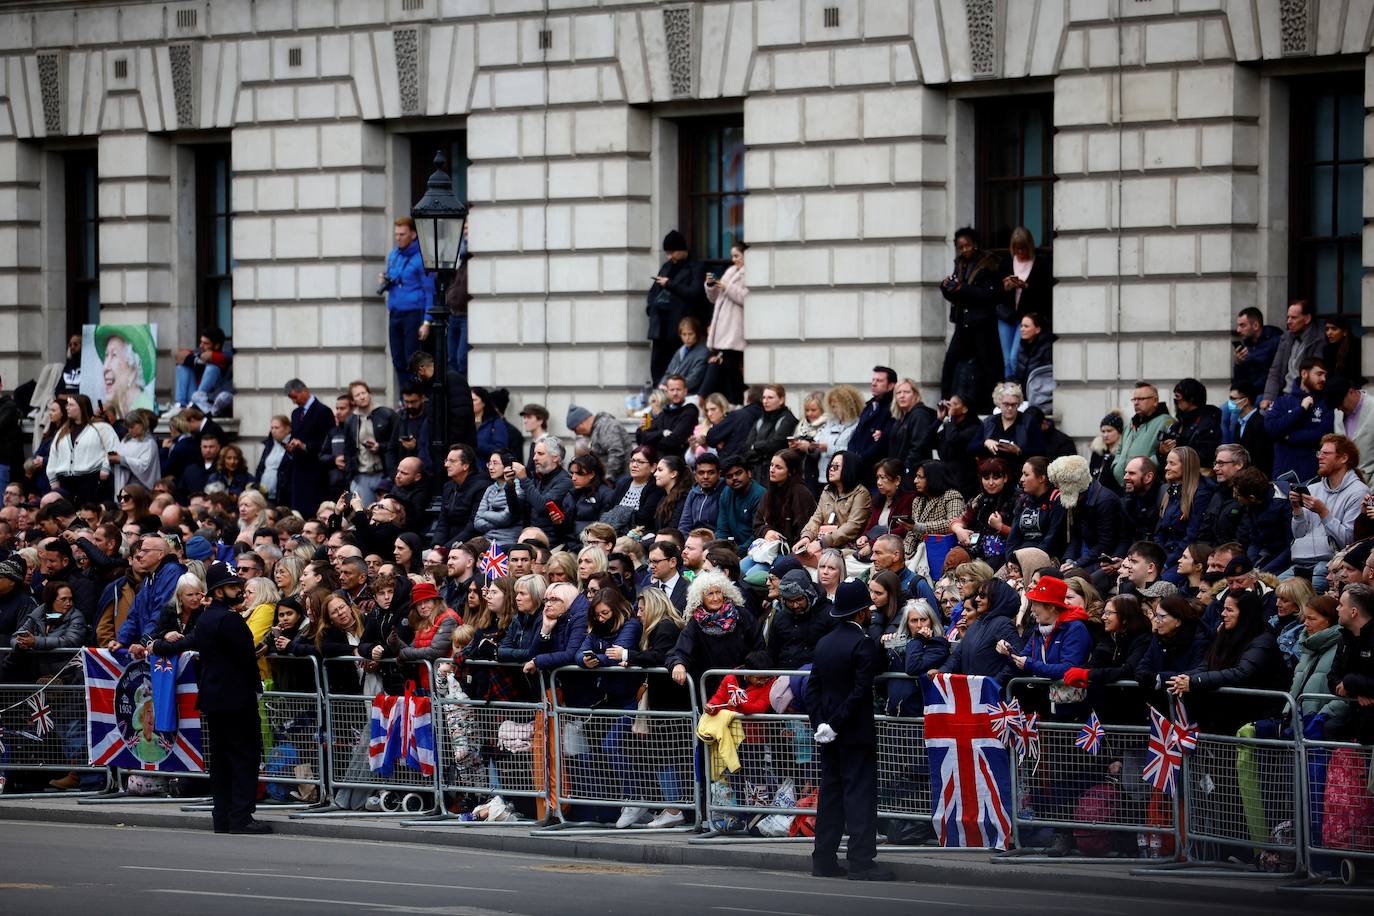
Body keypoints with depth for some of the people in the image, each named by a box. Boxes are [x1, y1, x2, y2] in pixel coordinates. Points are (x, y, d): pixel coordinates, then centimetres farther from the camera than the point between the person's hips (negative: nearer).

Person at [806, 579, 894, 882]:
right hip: (857, 731, -7)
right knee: (860, 793, -5)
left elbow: (812, 688, 7)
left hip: (830, 733, 7)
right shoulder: (863, 644, -14)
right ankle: (861, 861, -9)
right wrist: (835, 724, -14)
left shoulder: (824, 643, 9)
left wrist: (821, 722, 1)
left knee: (830, 793, 11)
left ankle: (823, 859, 12)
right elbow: (860, 691, -19)